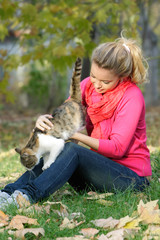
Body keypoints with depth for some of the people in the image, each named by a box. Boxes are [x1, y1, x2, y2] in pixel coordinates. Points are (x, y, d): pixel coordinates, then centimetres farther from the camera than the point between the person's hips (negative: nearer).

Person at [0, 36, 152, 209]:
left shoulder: (132, 96, -16)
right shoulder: (89, 85, 3)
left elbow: (117, 148, -20)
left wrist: (75, 135, -25)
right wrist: (44, 119, -24)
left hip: (132, 174, -7)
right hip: (100, 165, 7)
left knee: (73, 150, -30)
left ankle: (29, 195, -42)